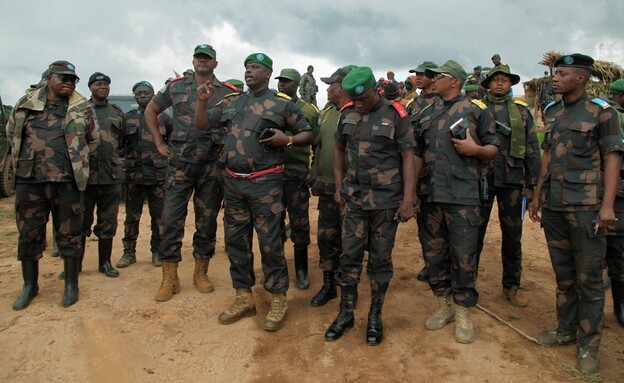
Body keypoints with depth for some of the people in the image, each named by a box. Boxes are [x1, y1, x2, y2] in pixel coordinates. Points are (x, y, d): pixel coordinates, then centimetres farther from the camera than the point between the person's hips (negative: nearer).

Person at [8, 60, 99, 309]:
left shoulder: (82, 108, 5)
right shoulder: (26, 103, 7)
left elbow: (94, 140, 15)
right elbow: (12, 132, 21)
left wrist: (75, 158, 9)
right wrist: (29, 157, 14)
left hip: (67, 181, -1)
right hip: (29, 179, 2)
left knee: (69, 234, 4)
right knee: (29, 234, 8)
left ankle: (71, 285, 17)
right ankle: (30, 286, 23)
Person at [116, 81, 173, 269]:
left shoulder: (164, 118, 7)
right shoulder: (127, 118, 9)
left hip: (159, 174, -1)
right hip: (134, 174, 1)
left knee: (159, 216, 4)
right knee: (131, 215, 6)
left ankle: (157, 251, 15)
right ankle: (129, 252, 17)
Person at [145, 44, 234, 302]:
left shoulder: (228, 92, 5)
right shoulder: (176, 86, 9)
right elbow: (151, 110, 19)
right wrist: (159, 143, 11)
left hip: (212, 166, 0)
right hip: (180, 164, 0)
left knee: (207, 221, 7)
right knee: (171, 219, -3)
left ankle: (201, 273, 21)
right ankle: (169, 278, 8)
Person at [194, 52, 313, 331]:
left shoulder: (282, 104, 2)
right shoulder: (231, 103, 14)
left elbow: (307, 134, 5)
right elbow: (203, 125, 17)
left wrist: (287, 139, -14)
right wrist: (203, 101, 2)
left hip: (265, 182, -5)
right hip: (233, 181, 5)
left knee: (270, 242, -2)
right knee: (235, 240, 10)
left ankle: (278, 300, 12)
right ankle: (244, 297, 23)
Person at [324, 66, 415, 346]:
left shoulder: (395, 114, -6)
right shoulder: (347, 113, 5)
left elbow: (407, 157, -7)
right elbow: (339, 149, 16)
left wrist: (408, 200, -13)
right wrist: (339, 186, 9)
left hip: (387, 199, -3)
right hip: (355, 197, 3)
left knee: (380, 258, 6)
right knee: (349, 255, 6)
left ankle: (375, 316, 22)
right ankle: (346, 313, 21)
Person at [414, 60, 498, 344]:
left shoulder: (477, 110, 4)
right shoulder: (426, 114, 17)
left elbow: (494, 149, 7)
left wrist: (476, 149, -15)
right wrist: (411, 190, 10)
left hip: (463, 195, -4)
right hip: (430, 195, 5)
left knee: (463, 256, -1)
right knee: (433, 252, 10)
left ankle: (463, 313, 15)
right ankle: (444, 305, 27)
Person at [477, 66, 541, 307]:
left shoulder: (521, 111, 10)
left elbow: (532, 149, 8)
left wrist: (531, 184, 3)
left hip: (512, 180, 1)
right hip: (481, 178, -1)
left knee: (513, 235, 8)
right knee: (474, 233, 4)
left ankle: (511, 286, 21)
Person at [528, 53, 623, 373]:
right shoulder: (551, 112, 11)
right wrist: (538, 196, 14)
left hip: (586, 206, -5)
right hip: (553, 205, 6)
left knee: (588, 277, 2)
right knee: (563, 273, 15)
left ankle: (589, 344, 14)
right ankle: (566, 330, 28)